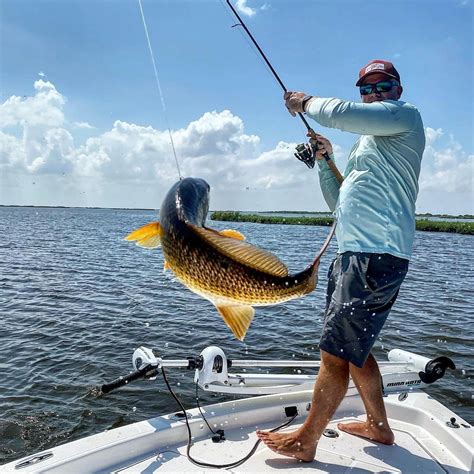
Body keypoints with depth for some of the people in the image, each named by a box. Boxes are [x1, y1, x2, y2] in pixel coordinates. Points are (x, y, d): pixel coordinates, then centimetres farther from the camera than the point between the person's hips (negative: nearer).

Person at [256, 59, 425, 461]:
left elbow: (339, 114, -17)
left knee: (336, 353, -5)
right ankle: (378, 426, 34)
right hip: (354, 254, 10)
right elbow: (338, 203, 24)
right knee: (353, 349, 18)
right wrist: (325, 161, 11)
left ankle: (306, 441, 9)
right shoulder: (367, 146, 27)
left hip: (377, 255, -10)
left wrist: (305, 101, 2)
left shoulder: (405, 115, 1)